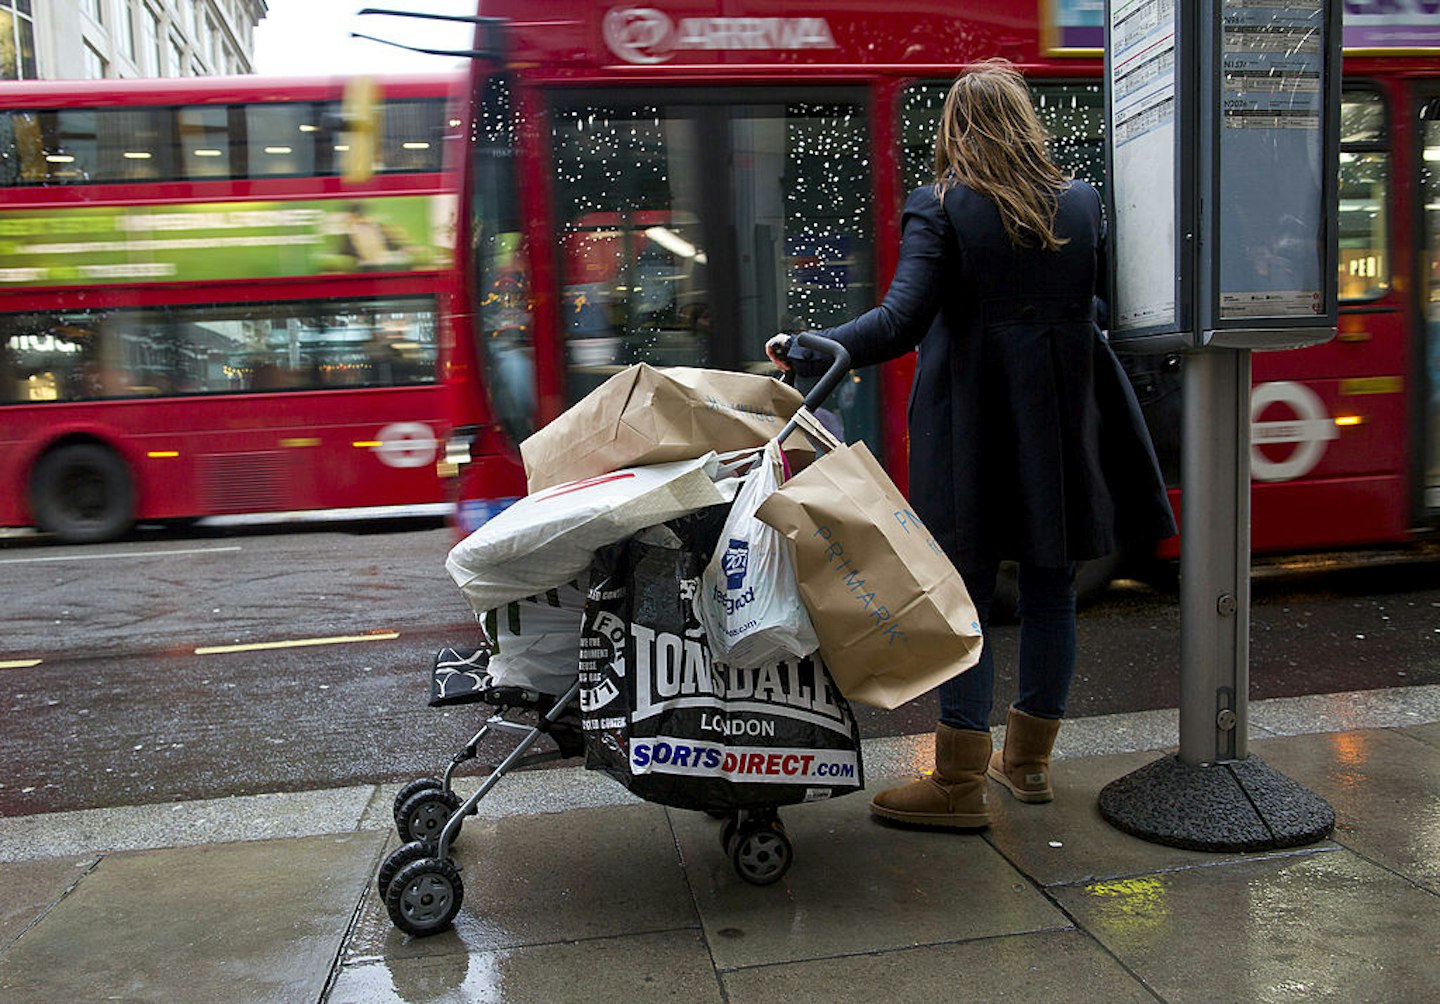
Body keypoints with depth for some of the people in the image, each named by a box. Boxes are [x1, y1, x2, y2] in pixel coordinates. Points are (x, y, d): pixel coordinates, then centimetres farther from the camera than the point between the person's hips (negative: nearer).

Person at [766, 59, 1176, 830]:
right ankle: (1028, 758, 27)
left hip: (972, 427, -4)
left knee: (965, 598, 2)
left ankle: (960, 783, 8)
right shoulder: (1082, 204, 4)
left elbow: (902, 322, -18)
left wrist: (803, 353, -10)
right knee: (1050, 589, 13)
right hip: (1063, 424, 4)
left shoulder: (939, 210, -9)